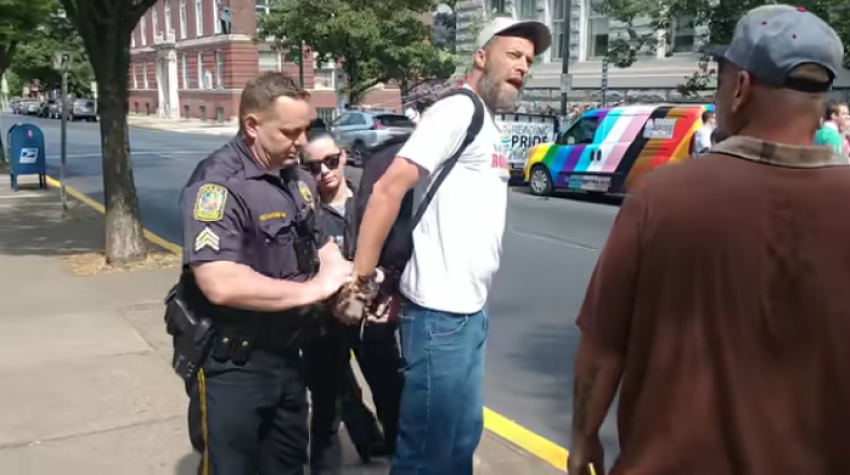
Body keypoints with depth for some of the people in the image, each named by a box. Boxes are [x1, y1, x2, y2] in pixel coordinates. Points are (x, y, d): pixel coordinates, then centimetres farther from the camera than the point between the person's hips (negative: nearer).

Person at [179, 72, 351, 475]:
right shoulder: (217, 184, -22)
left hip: (286, 355, 8)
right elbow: (221, 284, -33)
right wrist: (310, 290, -24)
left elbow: (320, 244, 16)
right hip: (232, 367, -8)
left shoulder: (296, 179, 5)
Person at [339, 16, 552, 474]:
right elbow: (388, 189, -20)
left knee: (462, 433, 21)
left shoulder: (488, 127, 16)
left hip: (470, 307, 9)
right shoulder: (458, 111, -12)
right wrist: (359, 275, -20)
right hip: (440, 311, -9)